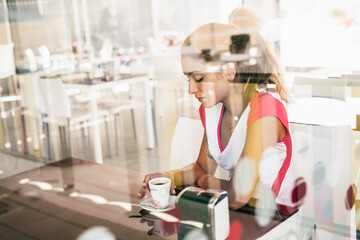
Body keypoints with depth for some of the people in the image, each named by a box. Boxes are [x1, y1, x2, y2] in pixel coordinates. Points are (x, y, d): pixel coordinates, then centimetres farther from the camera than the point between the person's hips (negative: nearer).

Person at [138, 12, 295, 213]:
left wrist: (203, 181, -7)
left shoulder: (265, 110, -25)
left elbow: (239, 196, -27)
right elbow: (203, 167, 11)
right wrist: (169, 177, -9)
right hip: (235, 212, 6)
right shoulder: (212, 109, 0)